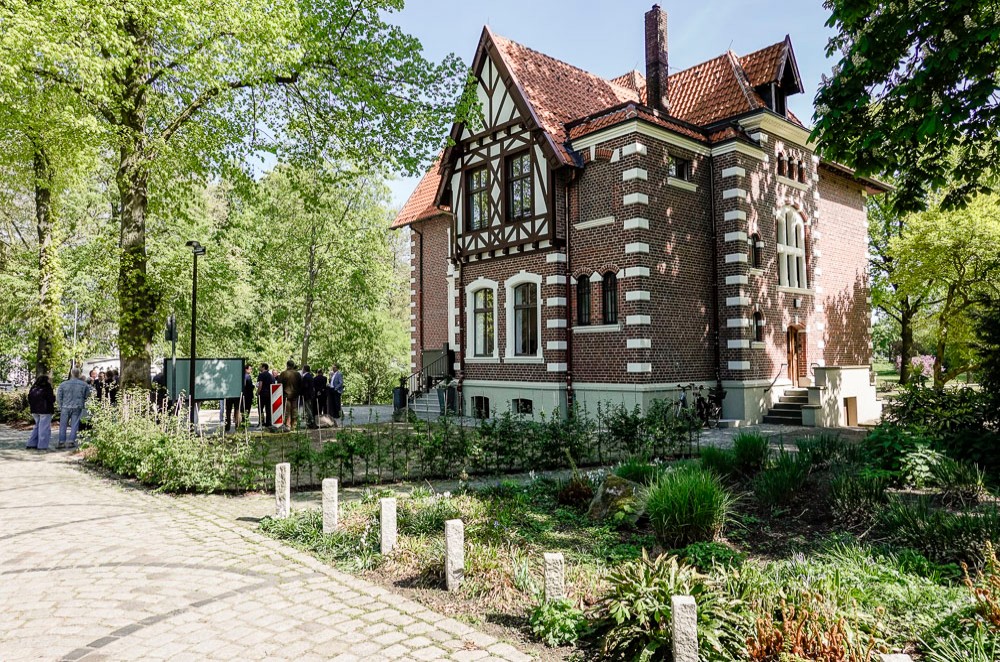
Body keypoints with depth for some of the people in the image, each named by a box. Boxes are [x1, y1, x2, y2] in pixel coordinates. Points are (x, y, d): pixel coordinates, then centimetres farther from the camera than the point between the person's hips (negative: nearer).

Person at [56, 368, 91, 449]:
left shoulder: (63, 384, -2)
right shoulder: (84, 384, -2)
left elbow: (58, 397, 1)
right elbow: (87, 396, 6)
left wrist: (61, 406, 12)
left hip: (66, 407, 0)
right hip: (78, 408, 0)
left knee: (63, 425, 7)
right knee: (74, 425, 5)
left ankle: (62, 442, 6)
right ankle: (71, 442, 4)